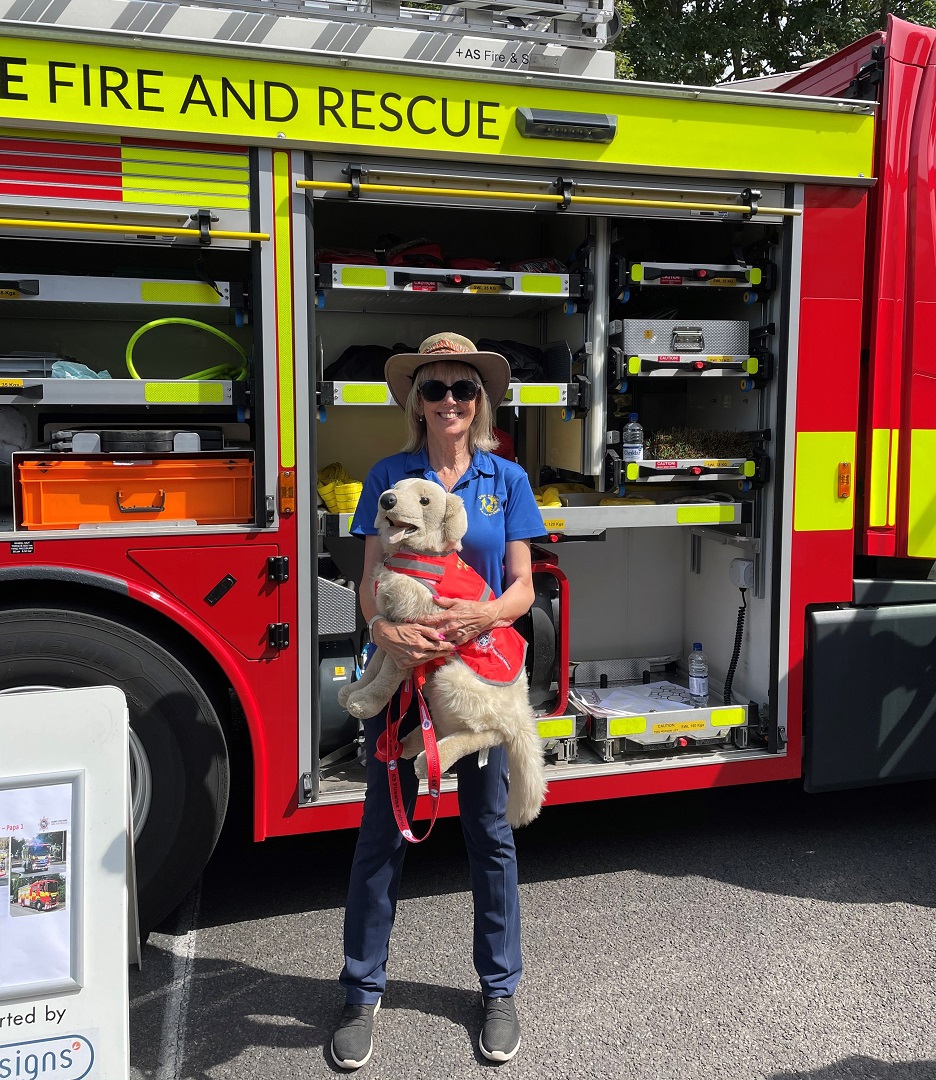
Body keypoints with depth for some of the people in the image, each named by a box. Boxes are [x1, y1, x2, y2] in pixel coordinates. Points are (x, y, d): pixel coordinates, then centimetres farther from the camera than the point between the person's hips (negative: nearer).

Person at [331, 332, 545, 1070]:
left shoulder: (506, 479, 2)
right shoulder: (390, 476, 0)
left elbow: (522, 587, -1)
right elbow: (371, 582, -4)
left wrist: (486, 615, -23)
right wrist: (384, 630, -26)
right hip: (402, 671, 0)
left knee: (490, 832, 11)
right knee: (383, 831, 7)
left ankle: (500, 989, 28)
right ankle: (363, 993, 24)